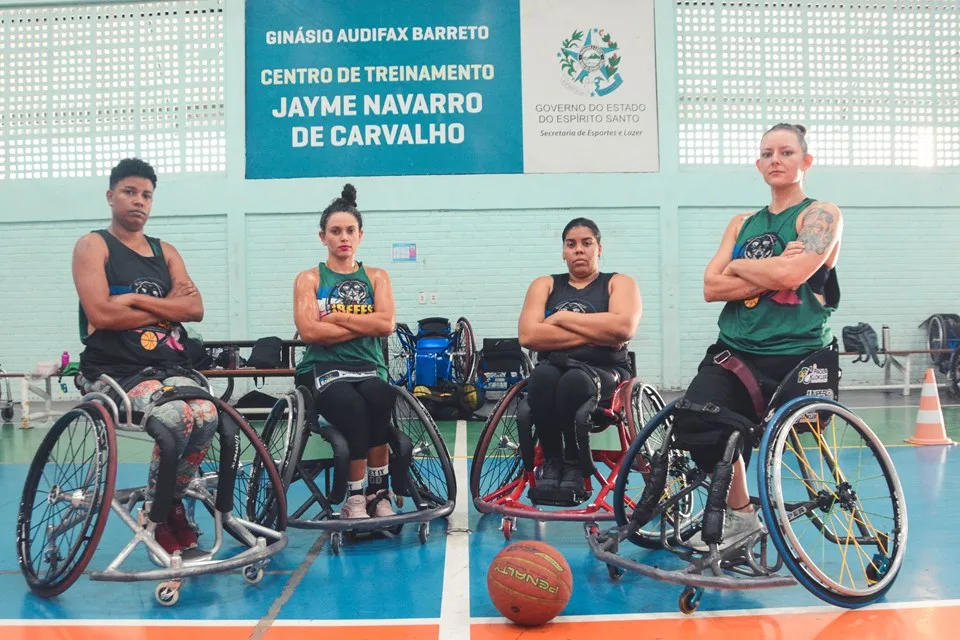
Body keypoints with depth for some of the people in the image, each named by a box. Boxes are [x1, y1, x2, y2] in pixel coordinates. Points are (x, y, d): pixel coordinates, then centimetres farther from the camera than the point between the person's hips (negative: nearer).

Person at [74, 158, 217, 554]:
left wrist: (137, 299, -8)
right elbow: (101, 314, -13)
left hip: (169, 366, 4)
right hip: (113, 371, -4)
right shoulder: (93, 246, 3)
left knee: (206, 415, -27)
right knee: (176, 418, -32)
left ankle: (173, 504, -2)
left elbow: (195, 309, 2)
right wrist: (165, 307, -3)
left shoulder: (165, 252, 17)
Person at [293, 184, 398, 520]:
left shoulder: (376, 277, 15)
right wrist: (365, 325, -6)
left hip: (368, 366, 2)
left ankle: (378, 492, -20)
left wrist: (335, 317, -5)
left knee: (378, 399, -35)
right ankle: (355, 498, -22)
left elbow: (386, 324, -3)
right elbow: (310, 331, -8)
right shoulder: (309, 279, 10)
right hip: (323, 368, -1)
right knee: (352, 406, -36)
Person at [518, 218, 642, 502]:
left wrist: (562, 318, -7)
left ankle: (574, 465, -15)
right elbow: (528, 335, -6)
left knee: (574, 381, -36)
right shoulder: (544, 285, 14)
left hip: (605, 373, -1)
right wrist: (595, 334, -9)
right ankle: (551, 461, -15)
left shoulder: (620, 283, 11)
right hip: (553, 368, 2)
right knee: (542, 377, -34)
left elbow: (623, 327, -13)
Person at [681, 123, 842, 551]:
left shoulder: (820, 215, 2)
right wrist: (769, 275, -9)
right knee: (692, 422, -19)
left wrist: (740, 265, 0)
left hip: (791, 353, -4)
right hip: (734, 348, 5)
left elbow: (791, 274, -17)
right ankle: (734, 510, 5)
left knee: (705, 429, -15)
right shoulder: (742, 223, 17)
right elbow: (711, 287, 3)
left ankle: (739, 515, 12)